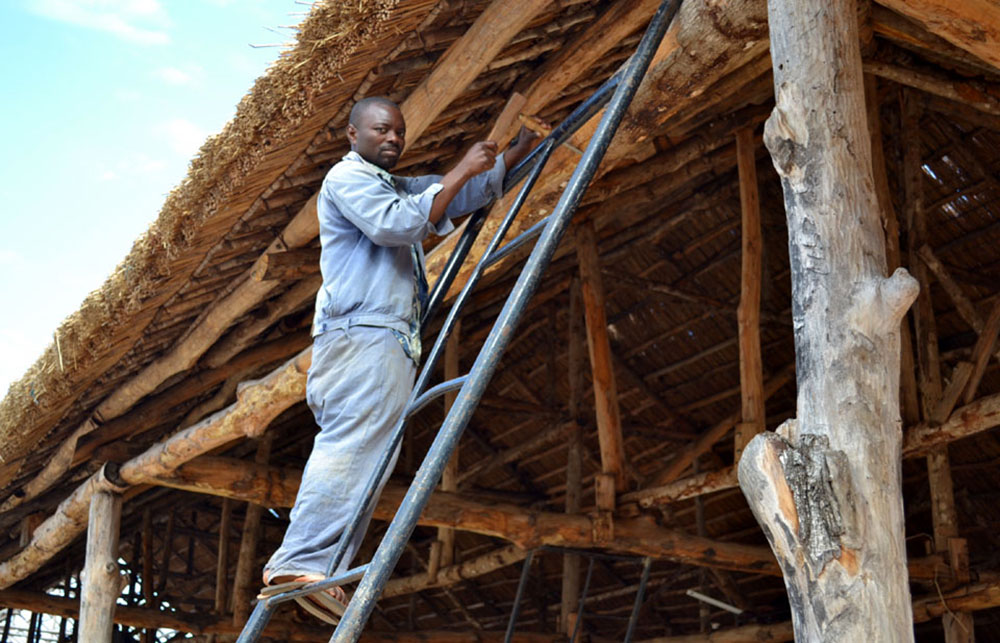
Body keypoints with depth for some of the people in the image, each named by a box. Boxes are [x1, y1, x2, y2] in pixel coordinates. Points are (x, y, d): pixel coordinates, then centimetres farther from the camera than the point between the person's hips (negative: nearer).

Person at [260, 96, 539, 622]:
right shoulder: (347, 177, 2)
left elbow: (473, 192, 37)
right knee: (356, 443, -21)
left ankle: (296, 566, -6)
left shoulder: (397, 187, 32)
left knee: (367, 452, 0)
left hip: (387, 341, 9)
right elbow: (397, 224, -16)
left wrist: (521, 147, 30)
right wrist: (460, 171, -11)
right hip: (362, 333, -9)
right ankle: (303, 563, -30)